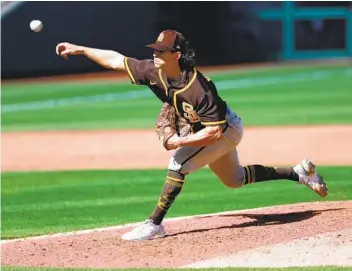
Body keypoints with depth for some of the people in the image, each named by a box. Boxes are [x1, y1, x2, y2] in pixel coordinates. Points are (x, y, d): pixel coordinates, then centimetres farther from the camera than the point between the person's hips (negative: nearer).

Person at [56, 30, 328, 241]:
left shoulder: (198, 87, -38)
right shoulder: (155, 72, -18)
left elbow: (215, 130, -34)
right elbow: (117, 60, -10)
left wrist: (183, 142, -33)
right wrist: (80, 49, -15)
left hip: (226, 129, -9)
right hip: (206, 127, 9)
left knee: (179, 163, -24)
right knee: (234, 179, 23)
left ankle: (155, 224, -16)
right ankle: (299, 172, 35)